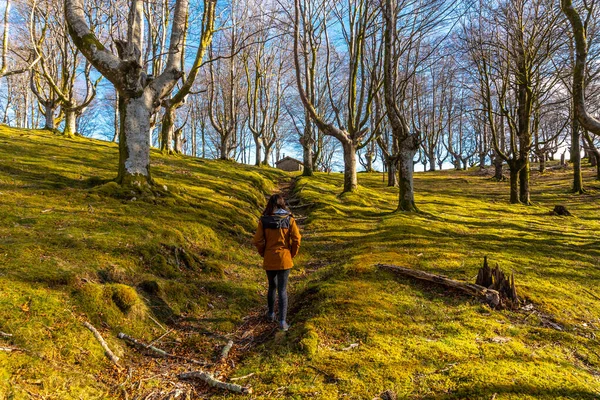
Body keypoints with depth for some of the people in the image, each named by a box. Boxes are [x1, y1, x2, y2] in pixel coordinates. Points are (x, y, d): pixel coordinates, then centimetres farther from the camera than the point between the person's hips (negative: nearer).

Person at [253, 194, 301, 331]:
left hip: (269, 260, 1)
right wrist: (292, 254, 5)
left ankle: (271, 314, 37)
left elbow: (258, 241, -7)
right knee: (282, 290, 6)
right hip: (284, 259, -1)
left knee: (272, 286, 21)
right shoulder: (289, 219, -7)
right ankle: (282, 321, 4)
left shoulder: (263, 220, -7)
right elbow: (296, 239, -10)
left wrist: (263, 254, 8)